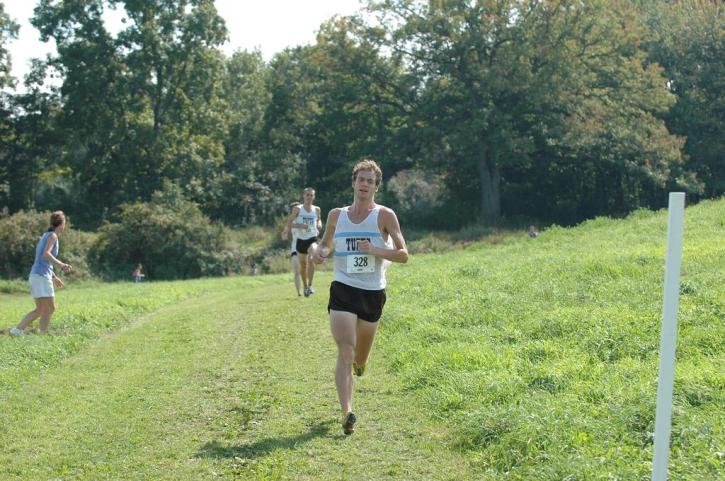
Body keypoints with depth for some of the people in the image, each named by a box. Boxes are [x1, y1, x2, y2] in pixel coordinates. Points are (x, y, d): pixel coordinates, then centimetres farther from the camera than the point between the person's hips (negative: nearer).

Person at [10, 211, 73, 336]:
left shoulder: (45, 236, 19)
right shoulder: (52, 236, -6)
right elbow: (46, 254, -22)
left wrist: (54, 277, 28)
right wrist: (61, 265, -30)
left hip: (35, 276, 9)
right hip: (42, 276, -9)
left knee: (40, 310, 13)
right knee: (50, 308, -5)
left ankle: (17, 330, 7)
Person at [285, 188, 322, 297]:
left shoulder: (317, 210, 3)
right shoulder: (297, 209, -4)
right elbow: (289, 224, -3)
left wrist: (319, 225, -1)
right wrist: (300, 225, -20)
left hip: (312, 239, -1)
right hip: (301, 240, 1)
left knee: (311, 259, -27)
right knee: (303, 265, 12)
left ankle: (310, 285, -22)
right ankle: (305, 287, 33)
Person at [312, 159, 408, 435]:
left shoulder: (385, 216, -3)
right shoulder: (336, 215, 6)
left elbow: (403, 254, -5)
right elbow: (327, 243, 22)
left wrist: (374, 250, -21)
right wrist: (320, 253, -2)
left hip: (373, 293, 0)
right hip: (343, 290, 0)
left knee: (360, 357, 15)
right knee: (346, 351, -17)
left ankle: (358, 364, 53)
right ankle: (346, 413, -23)